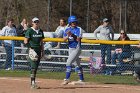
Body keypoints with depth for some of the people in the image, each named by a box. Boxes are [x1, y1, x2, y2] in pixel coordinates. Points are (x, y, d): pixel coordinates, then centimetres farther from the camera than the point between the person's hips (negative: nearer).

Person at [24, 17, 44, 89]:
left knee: (36, 67, 7)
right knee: (33, 66, -15)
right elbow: (25, 41, -7)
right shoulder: (30, 31, -5)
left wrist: (42, 51, 15)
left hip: (38, 50, 7)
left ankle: (32, 83, 12)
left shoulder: (40, 31, 14)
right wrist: (30, 48, -18)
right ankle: (33, 83, -18)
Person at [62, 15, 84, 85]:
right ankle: (81, 79, 21)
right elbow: (64, 39, -2)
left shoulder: (78, 29, -8)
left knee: (69, 62, -17)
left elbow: (78, 39, -18)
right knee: (77, 64, 13)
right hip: (70, 48, 6)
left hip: (76, 48, -6)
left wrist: (72, 35, -28)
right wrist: (68, 36, -21)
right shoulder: (67, 30, 7)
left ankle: (67, 79, -16)